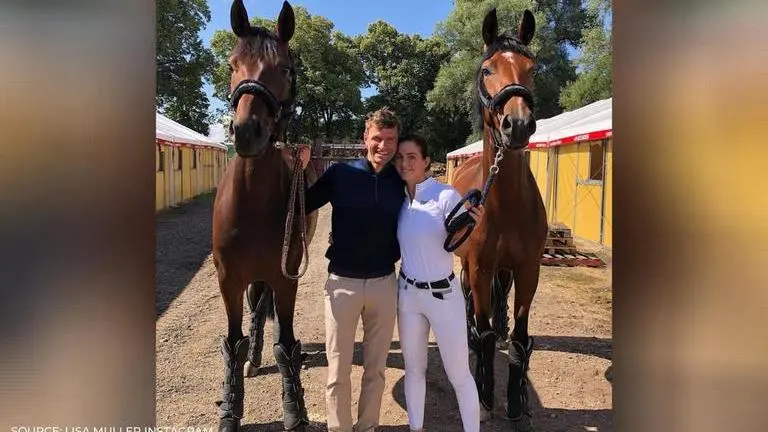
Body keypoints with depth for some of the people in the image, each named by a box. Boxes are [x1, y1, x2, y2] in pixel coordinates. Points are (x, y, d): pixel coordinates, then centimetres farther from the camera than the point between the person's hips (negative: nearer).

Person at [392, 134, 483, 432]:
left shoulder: (447, 196, -15)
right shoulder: (399, 201, 1)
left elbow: (461, 249, -12)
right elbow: (396, 244, 9)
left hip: (443, 295, -5)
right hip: (407, 293, 5)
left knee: (458, 374, 6)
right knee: (413, 369, 18)